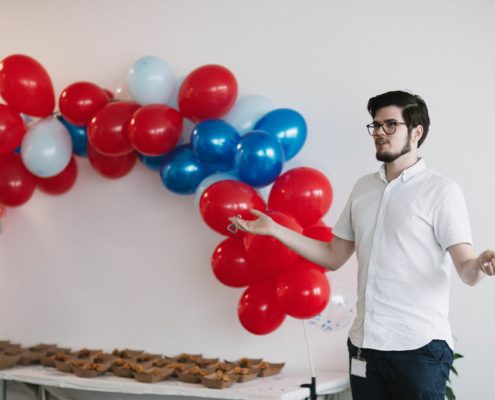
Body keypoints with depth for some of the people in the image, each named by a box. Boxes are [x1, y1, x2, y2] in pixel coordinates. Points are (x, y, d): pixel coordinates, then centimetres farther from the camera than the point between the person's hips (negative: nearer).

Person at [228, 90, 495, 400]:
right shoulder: (363, 188, 12)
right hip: (364, 343, 5)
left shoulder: (441, 190, -5)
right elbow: (333, 257, 15)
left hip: (419, 347, -5)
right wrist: (275, 230, 9)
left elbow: (466, 268, -10)